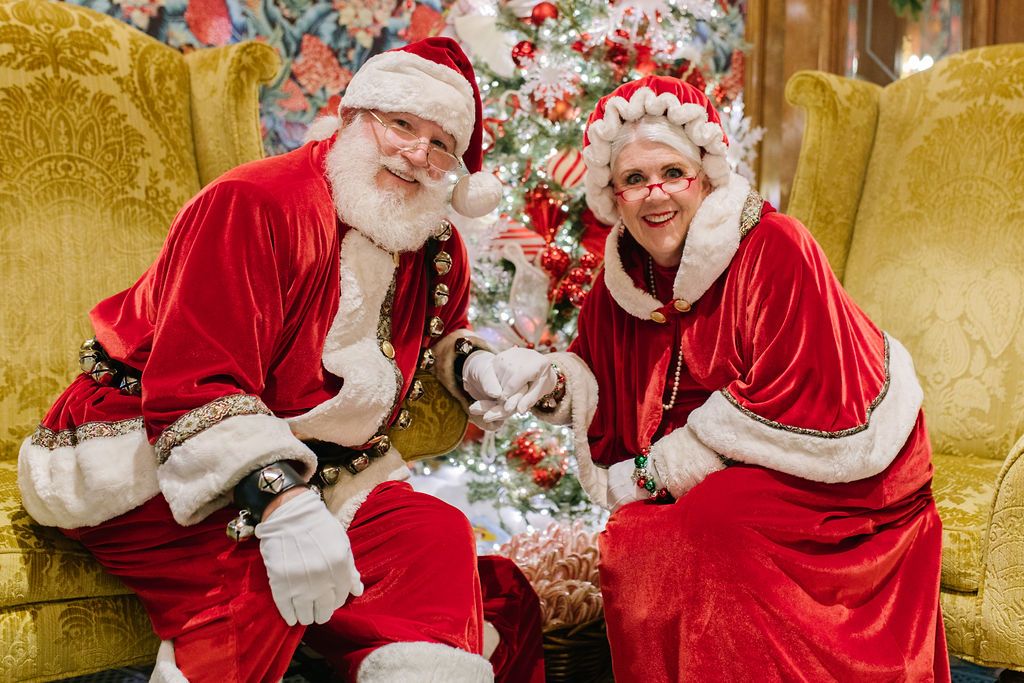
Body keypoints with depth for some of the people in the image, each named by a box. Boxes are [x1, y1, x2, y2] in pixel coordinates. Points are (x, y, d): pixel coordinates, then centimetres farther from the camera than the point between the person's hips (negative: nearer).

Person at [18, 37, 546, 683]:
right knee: (257, 572, -34)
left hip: (316, 474, 7)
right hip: (150, 460, -6)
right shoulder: (255, 204, -18)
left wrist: (470, 363, 6)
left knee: (440, 539, -16)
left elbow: (437, 333, 32)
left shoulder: (440, 253, 7)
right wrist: (280, 504, -41)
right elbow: (193, 387, -27)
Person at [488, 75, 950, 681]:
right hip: (718, 489, 6)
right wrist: (549, 377, -10)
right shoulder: (623, 277, 4)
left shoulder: (774, 248, -17)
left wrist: (654, 471, -16)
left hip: (829, 477, -6)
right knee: (633, 539, -18)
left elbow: (794, 406, -21)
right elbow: (607, 392, 13)